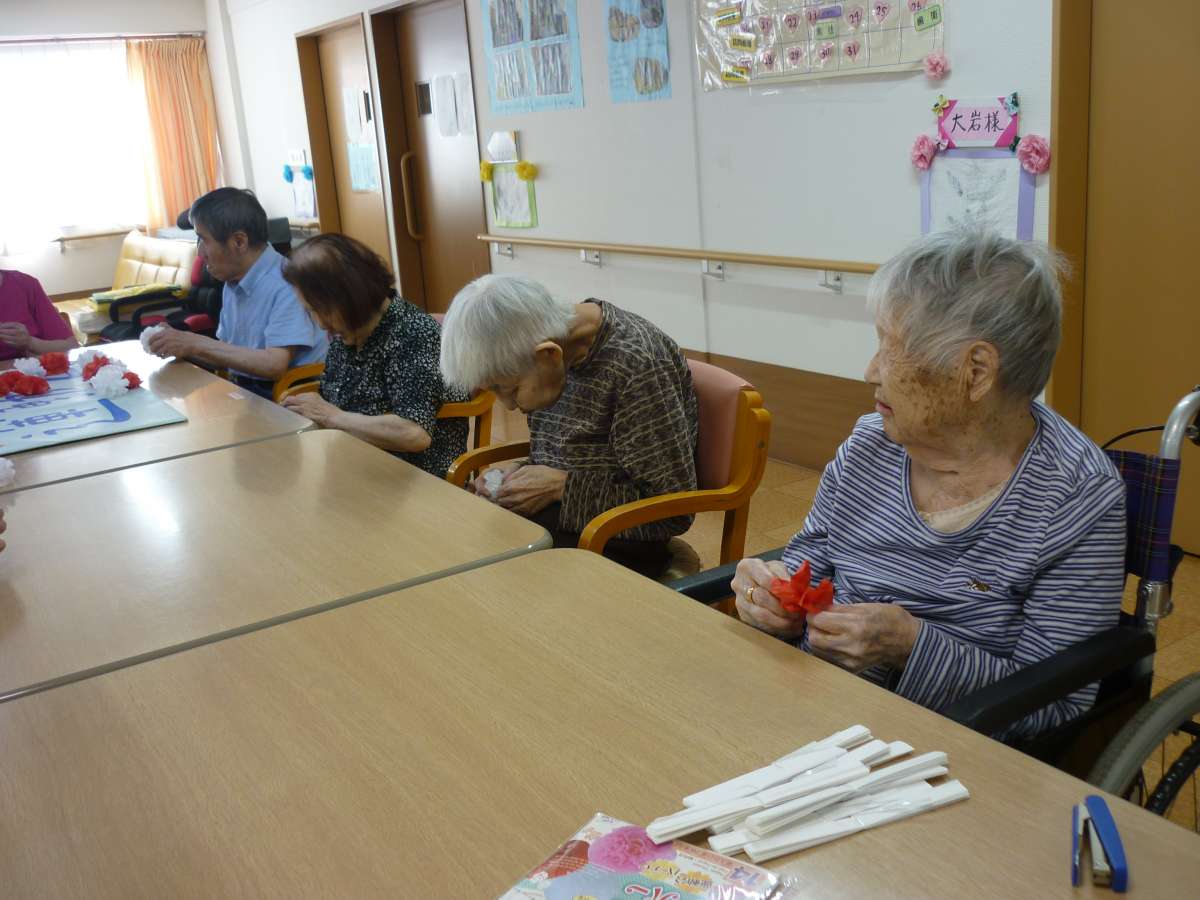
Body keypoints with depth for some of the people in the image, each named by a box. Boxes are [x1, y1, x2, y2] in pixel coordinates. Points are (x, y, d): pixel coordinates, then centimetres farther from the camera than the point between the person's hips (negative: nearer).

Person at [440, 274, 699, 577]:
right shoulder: (556, 340, -1)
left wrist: (561, 486, -19)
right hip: (552, 516, 7)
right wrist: (522, 472, -5)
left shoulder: (636, 364, -23)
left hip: (614, 542, -7)